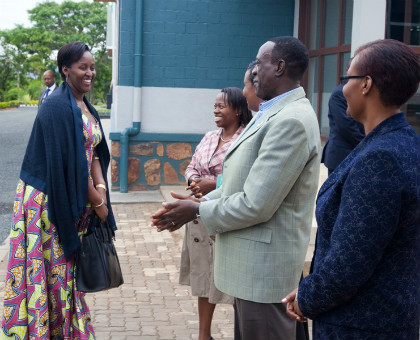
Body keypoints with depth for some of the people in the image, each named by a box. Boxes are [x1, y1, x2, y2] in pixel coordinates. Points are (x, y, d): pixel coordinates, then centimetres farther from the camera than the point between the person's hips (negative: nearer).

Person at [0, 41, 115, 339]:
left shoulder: (87, 109, 12)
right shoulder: (57, 107, -16)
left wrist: (101, 187, -7)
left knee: (68, 269, 15)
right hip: (51, 201, -8)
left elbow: (93, 155, 10)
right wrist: (98, 201, -14)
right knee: (53, 271, -1)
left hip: (77, 203, 8)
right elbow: (68, 162, -19)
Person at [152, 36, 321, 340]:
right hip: (253, 261, 10)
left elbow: (256, 205, -24)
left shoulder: (291, 120, -22)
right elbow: (241, 183, 15)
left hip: (264, 267, -10)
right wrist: (196, 204, 5)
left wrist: (199, 210, -11)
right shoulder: (274, 113, 11)